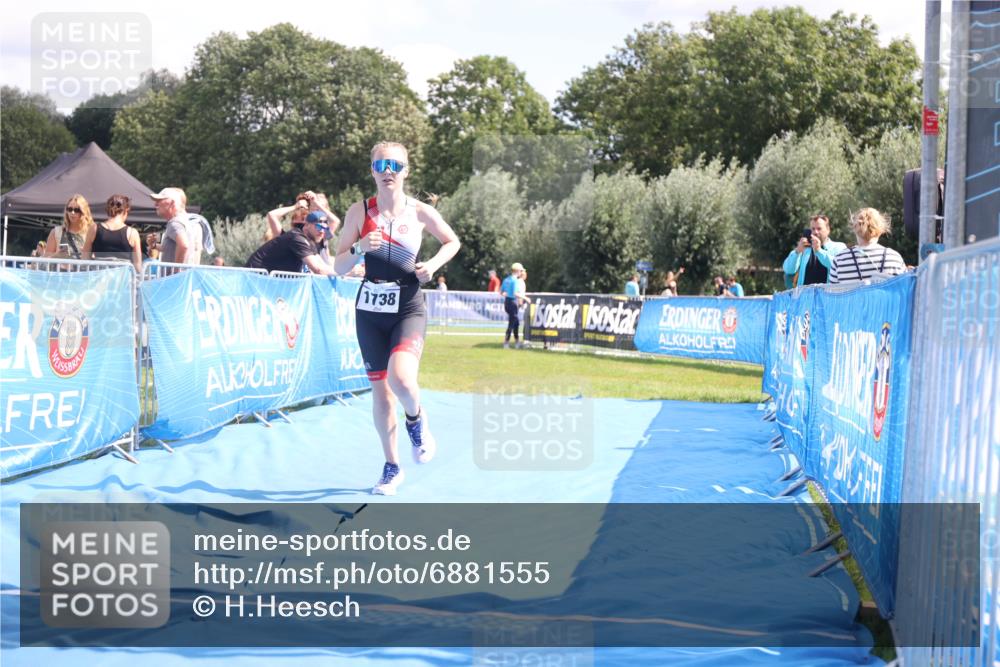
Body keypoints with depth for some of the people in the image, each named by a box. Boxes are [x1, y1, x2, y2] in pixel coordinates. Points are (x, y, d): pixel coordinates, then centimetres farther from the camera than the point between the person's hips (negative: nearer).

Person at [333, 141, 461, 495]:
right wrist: (359, 249, -20)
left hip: (409, 309, -2)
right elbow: (339, 267, 0)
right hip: (370, 310, 2)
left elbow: (452, 242, 14)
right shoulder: (359, 211, -2)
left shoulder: (420, 212, -3)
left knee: (401, 378, -26)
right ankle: (392, 467, 24)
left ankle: (416, 419, 9)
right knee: (380, 390, 8)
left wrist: (433, 264, -4)